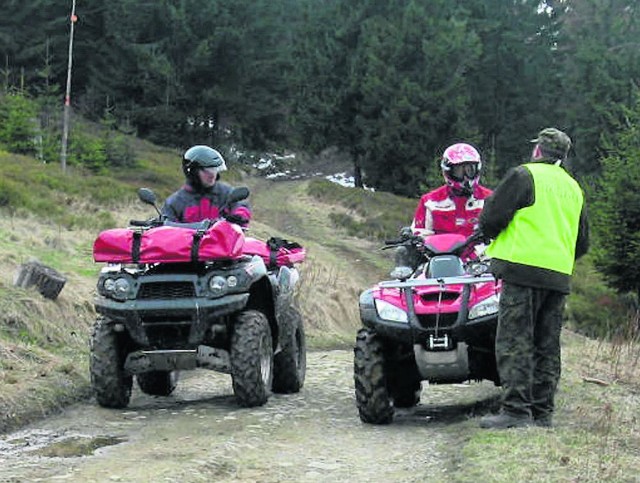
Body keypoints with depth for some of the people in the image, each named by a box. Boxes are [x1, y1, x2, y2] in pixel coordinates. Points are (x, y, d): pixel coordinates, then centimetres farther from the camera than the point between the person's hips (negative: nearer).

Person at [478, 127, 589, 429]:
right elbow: (582, 243, 23)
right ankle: (542, 413, 10)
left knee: (514, 342, -9)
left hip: (524, 271, -7)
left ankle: (516, 410, -16)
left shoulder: (524, 175, -2)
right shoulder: (573, 188, 21)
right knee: (547, 347, 10)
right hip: (559, 277, 7)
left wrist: (487, 233, 14)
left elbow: (493, 216, -7)